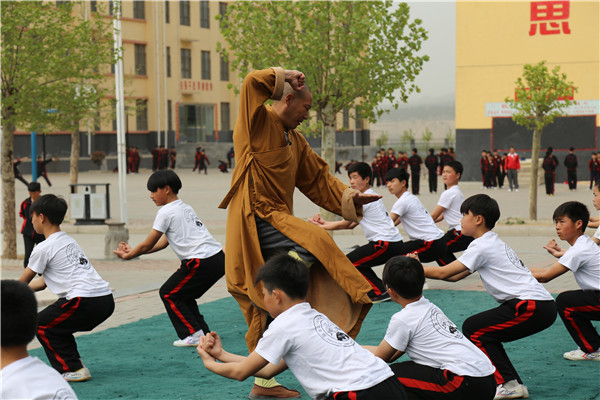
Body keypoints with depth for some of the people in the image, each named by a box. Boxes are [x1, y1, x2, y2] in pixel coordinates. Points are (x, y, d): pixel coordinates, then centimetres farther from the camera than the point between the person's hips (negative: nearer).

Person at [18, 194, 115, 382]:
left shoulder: (43, 248, -3)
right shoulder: (69, 241, 23)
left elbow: (22, 282, 10)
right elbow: (43, 282, 30)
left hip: (86, 302, -9)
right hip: (106, 301, 9)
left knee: (40, 325, 8)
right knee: (57, 324, 27)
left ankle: (74, 369, 1)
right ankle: (74, 364, 21)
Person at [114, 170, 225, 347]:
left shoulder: (166, 212, -4)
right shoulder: (186, 208, 23)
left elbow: (147, 245, 1)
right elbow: (163, 243, 26)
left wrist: (128, 255, 17)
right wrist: (133, 251, 27)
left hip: (202, 262, -9)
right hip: (219, 258, 9)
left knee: (168, 294, 6)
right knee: (182, 294, 23)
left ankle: (194, 335, 2)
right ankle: (204, 333, 18)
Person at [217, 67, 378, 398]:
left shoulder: (294, 140, 20)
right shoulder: (258, 123, -5)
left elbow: (317, 177, 23)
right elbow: (252, 83, -22)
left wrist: (348, 197, 11)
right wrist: (284, 76, -8)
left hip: (277, 219, 9)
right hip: (255, 219, -9)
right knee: (312, 243, -29)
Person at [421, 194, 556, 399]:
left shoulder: (482, 246, -8)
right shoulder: (493, 243, 21)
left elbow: (443, 273, -9)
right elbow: (455, 276, 21)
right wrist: (419, 267, 17)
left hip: (534, 307, -10)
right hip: (543, 306, 10)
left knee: (473, 328, -4)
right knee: (486, 332, 16)